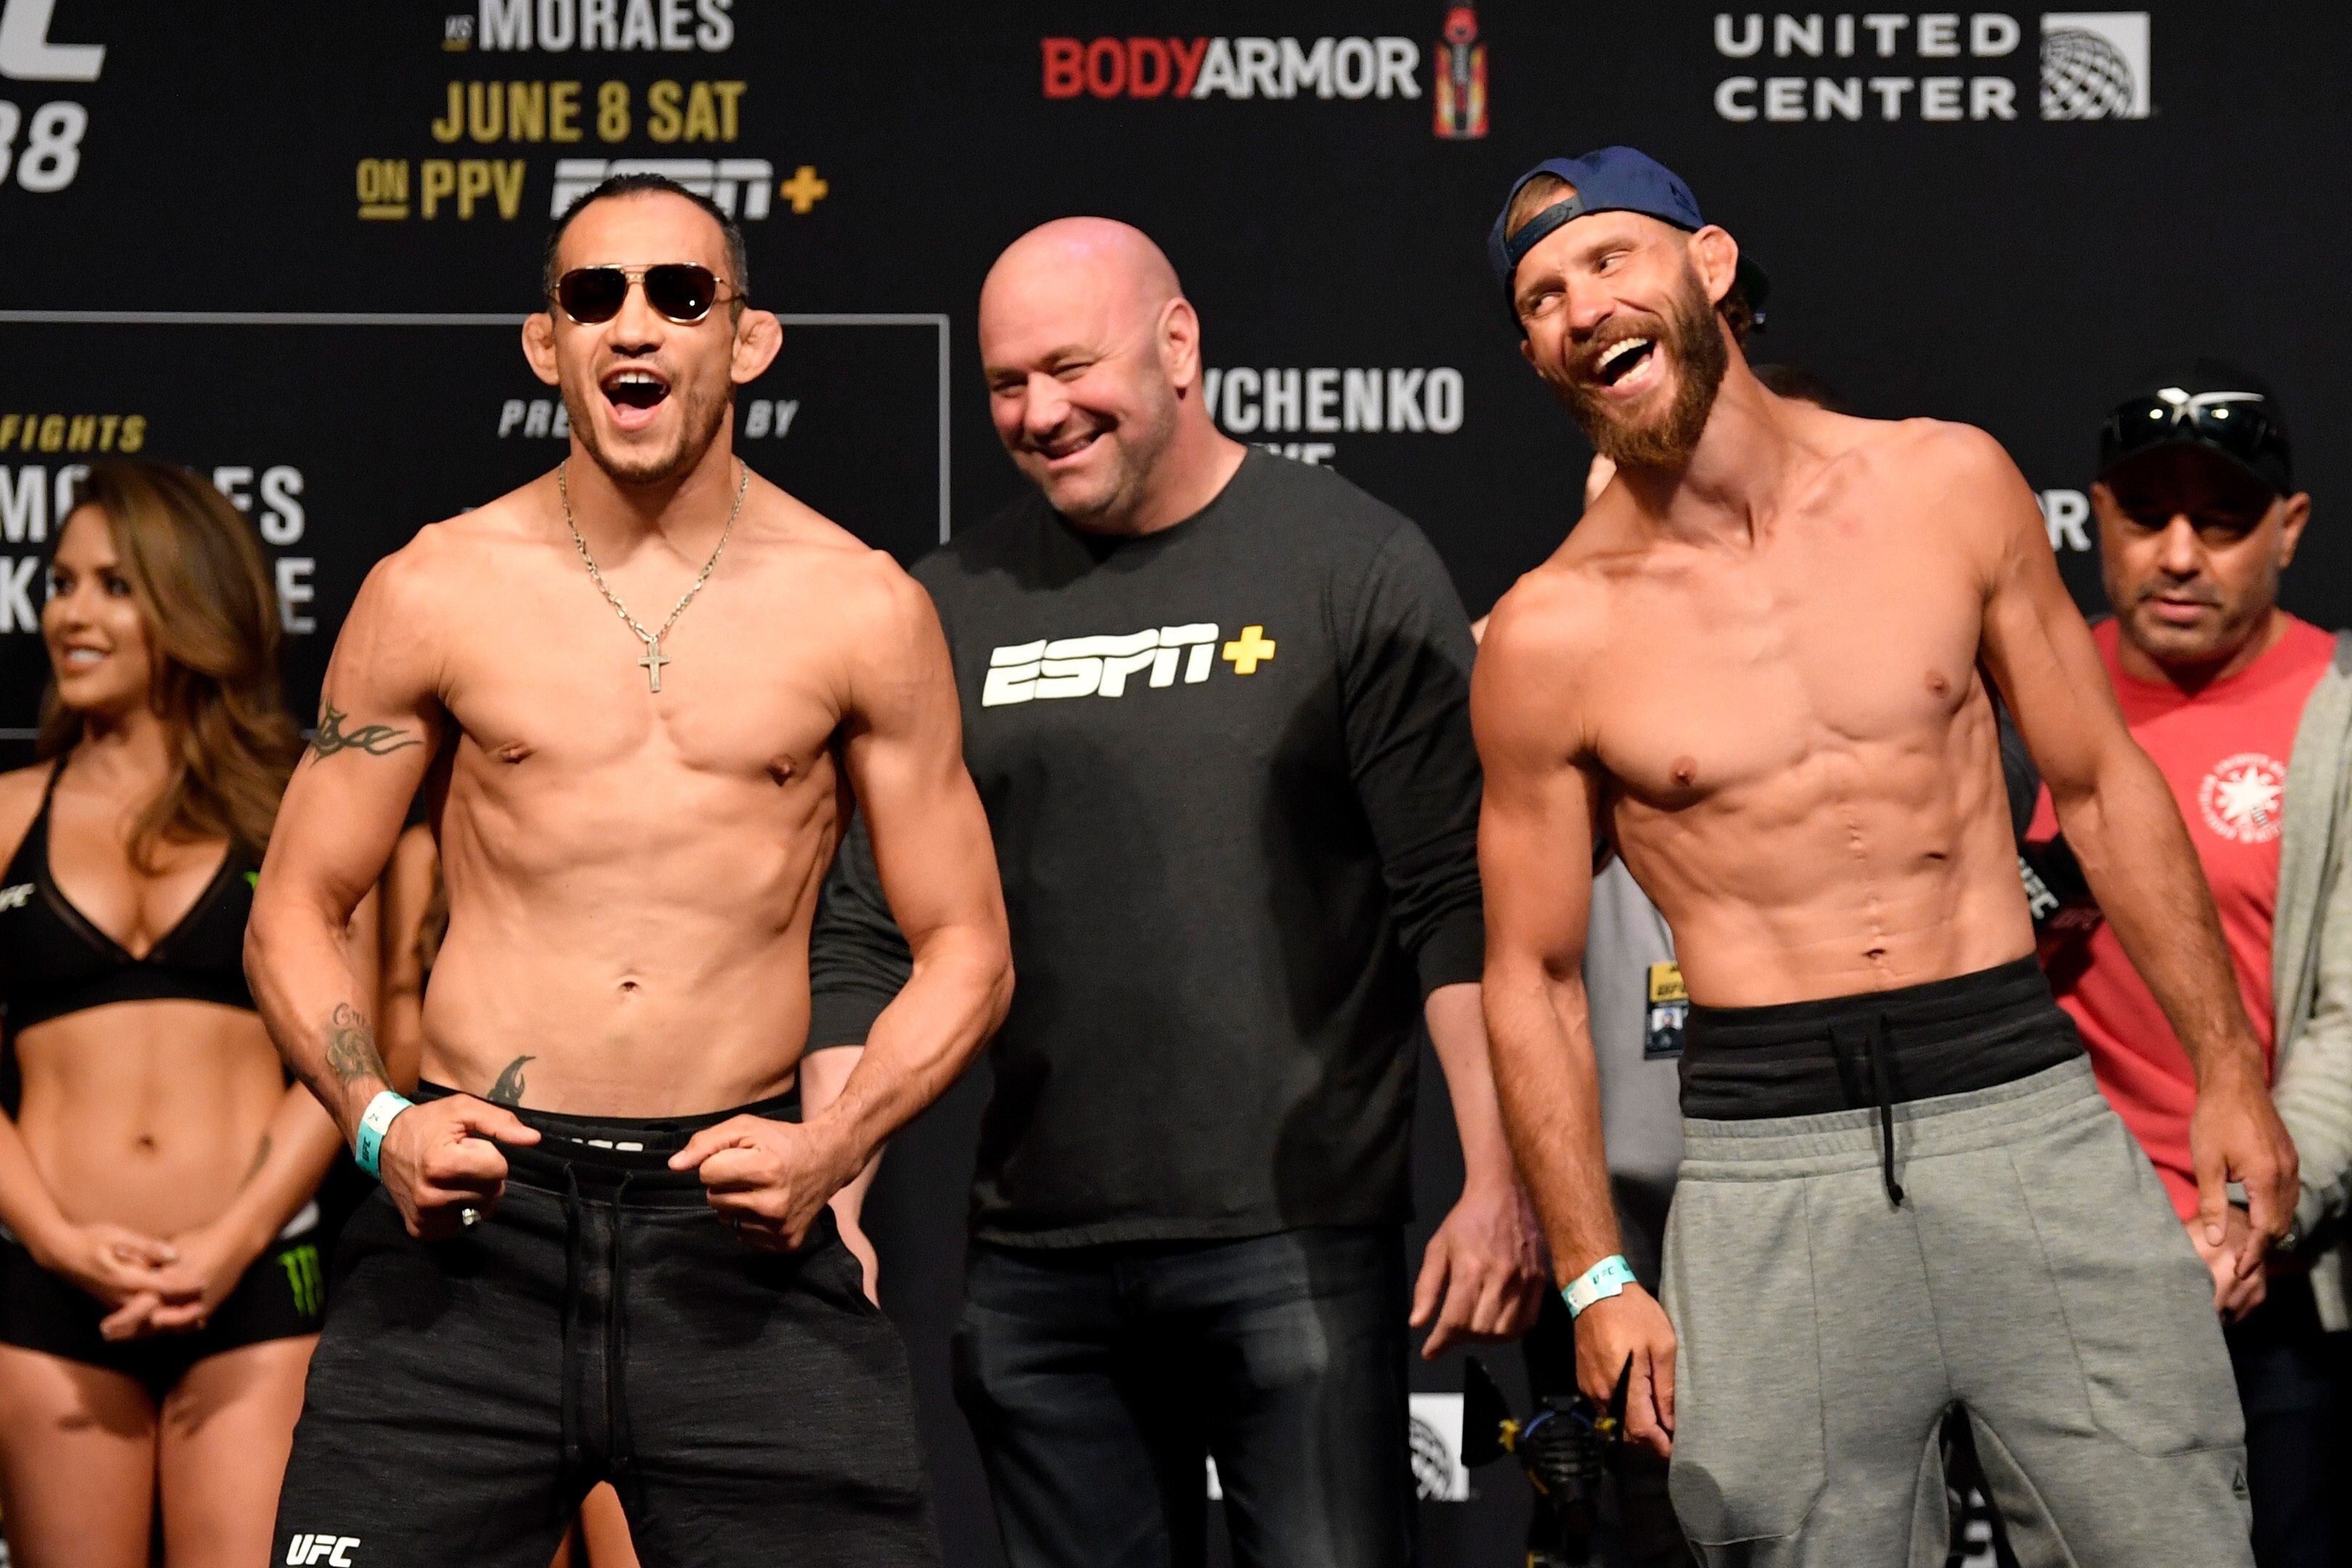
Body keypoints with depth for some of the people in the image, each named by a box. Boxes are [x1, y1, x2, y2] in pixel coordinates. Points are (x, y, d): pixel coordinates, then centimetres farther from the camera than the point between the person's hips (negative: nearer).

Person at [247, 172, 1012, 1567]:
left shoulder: (860, 609, 5)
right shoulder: (432, 596, 5)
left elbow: (966, 948, 9)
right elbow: (295, 913, 11)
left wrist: (839, 1144, -8)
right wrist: (378, 1123, -7)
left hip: (738, 1223, 0)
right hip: (473, 1206, 0)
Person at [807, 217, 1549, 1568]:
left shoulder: (1355, 566, 0)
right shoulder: (959, 606, 11)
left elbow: (1458, 902, -4)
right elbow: (873, 932, 11)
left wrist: (1498, 1184, -11)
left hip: (1298, 1251, -4)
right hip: (1037, 1268, 4)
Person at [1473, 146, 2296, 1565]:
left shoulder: (1950, 485, 4)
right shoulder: (1551, 636, -1)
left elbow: (2103, 784, 12)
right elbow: (1533, 978, 7)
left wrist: (2230, 1071, 9)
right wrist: (1596, 1279, 3)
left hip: (2026, 1112, 1)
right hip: (1770, 1166, -1)